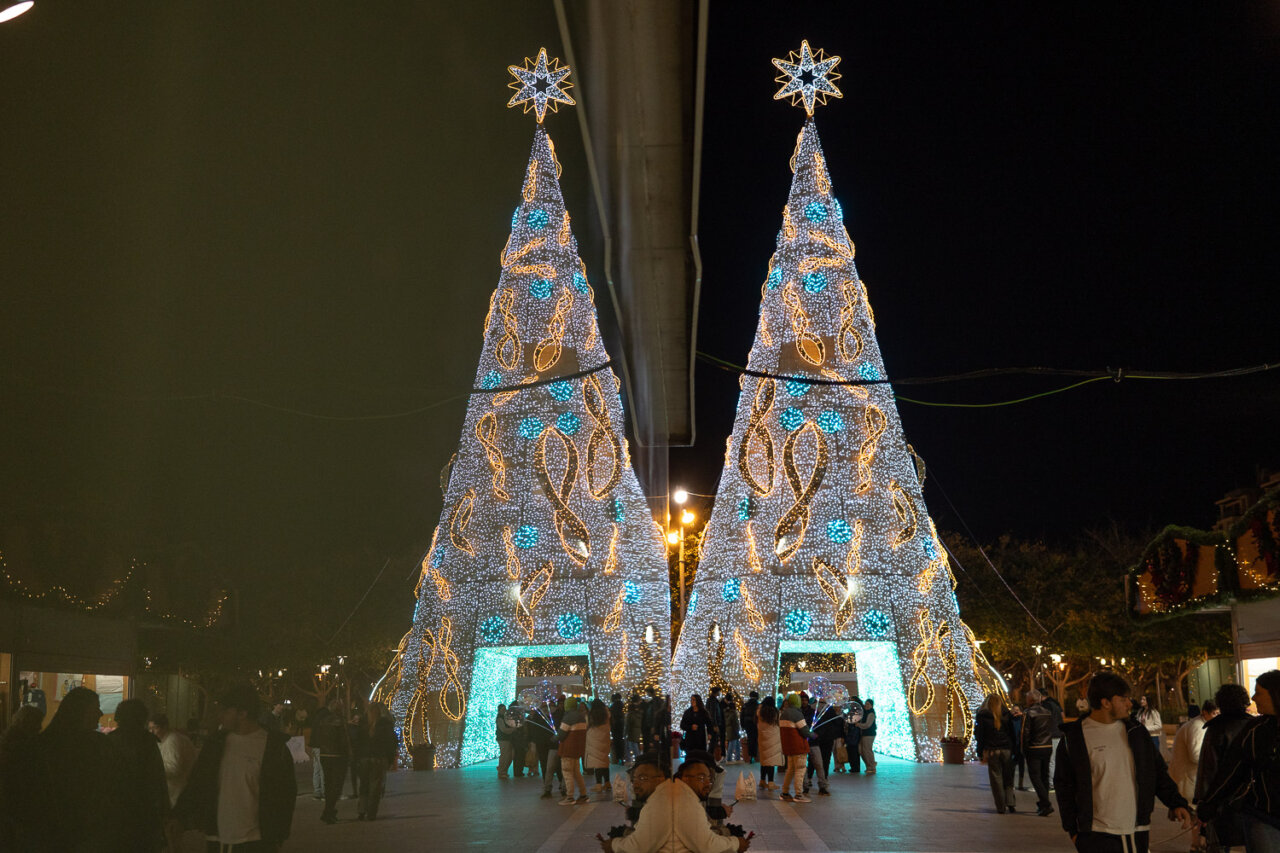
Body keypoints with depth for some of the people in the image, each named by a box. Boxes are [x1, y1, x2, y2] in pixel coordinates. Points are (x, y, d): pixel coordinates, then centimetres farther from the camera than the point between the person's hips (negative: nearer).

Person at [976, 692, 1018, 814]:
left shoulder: (982, 716, -2)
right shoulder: (1007, 715, 3)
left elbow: (979, 735, -2)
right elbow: (1013, 734, 4)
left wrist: (980, 754, 2)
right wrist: (1014, 750, 9)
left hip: (991, 751, -2)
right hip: (1006, 750, 2)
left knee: (996, 779, 4)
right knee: (1008, 778, 12)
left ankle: (1001, 807, 4)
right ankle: (1010, 804, 1)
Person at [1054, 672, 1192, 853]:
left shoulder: (1135, 731, 8)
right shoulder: (1073, 738, -6)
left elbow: (1158, 772, 16)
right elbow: (1064, 787, 0)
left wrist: (1176, 802, 4)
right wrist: (1073, 830, -1)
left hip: (1137, 832, 4)